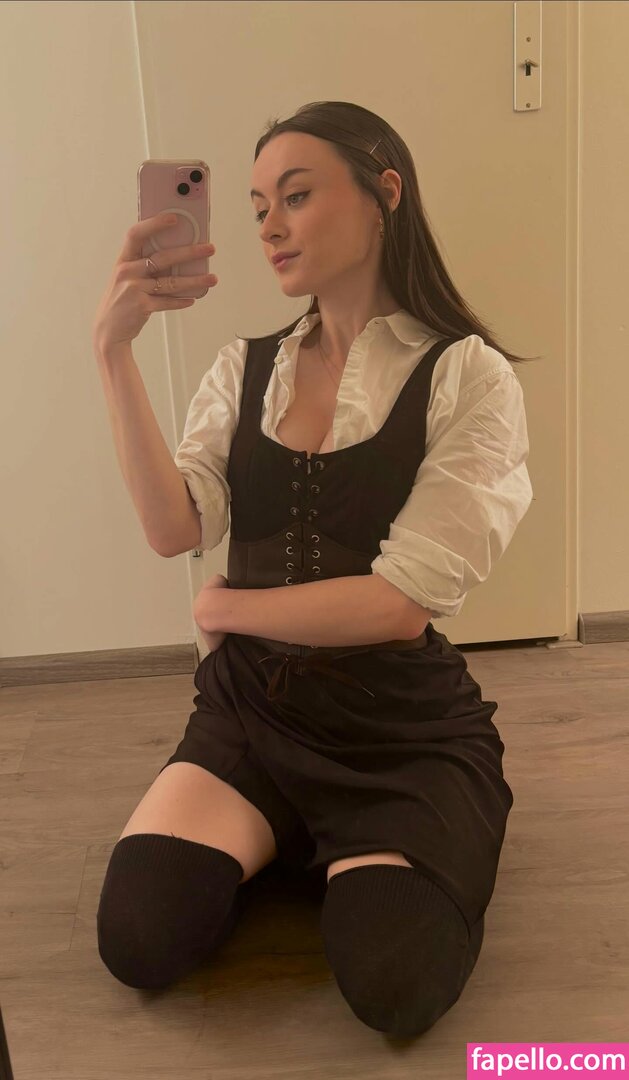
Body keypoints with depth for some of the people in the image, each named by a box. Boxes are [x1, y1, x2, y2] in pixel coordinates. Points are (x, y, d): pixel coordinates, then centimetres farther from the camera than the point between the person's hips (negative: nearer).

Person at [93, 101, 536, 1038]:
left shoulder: (467, 375, -9)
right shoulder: (243, 370, 6)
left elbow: (402, 600, -16)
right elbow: (175, 530, -10)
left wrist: (226, 608, -5)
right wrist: (114, 351, -17)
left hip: (404, 730, -3)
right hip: (251, 712, 4)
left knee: (393, 986, -23)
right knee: (139, 941, -16)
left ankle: (366, 857, 12)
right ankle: (289, 843, 16)